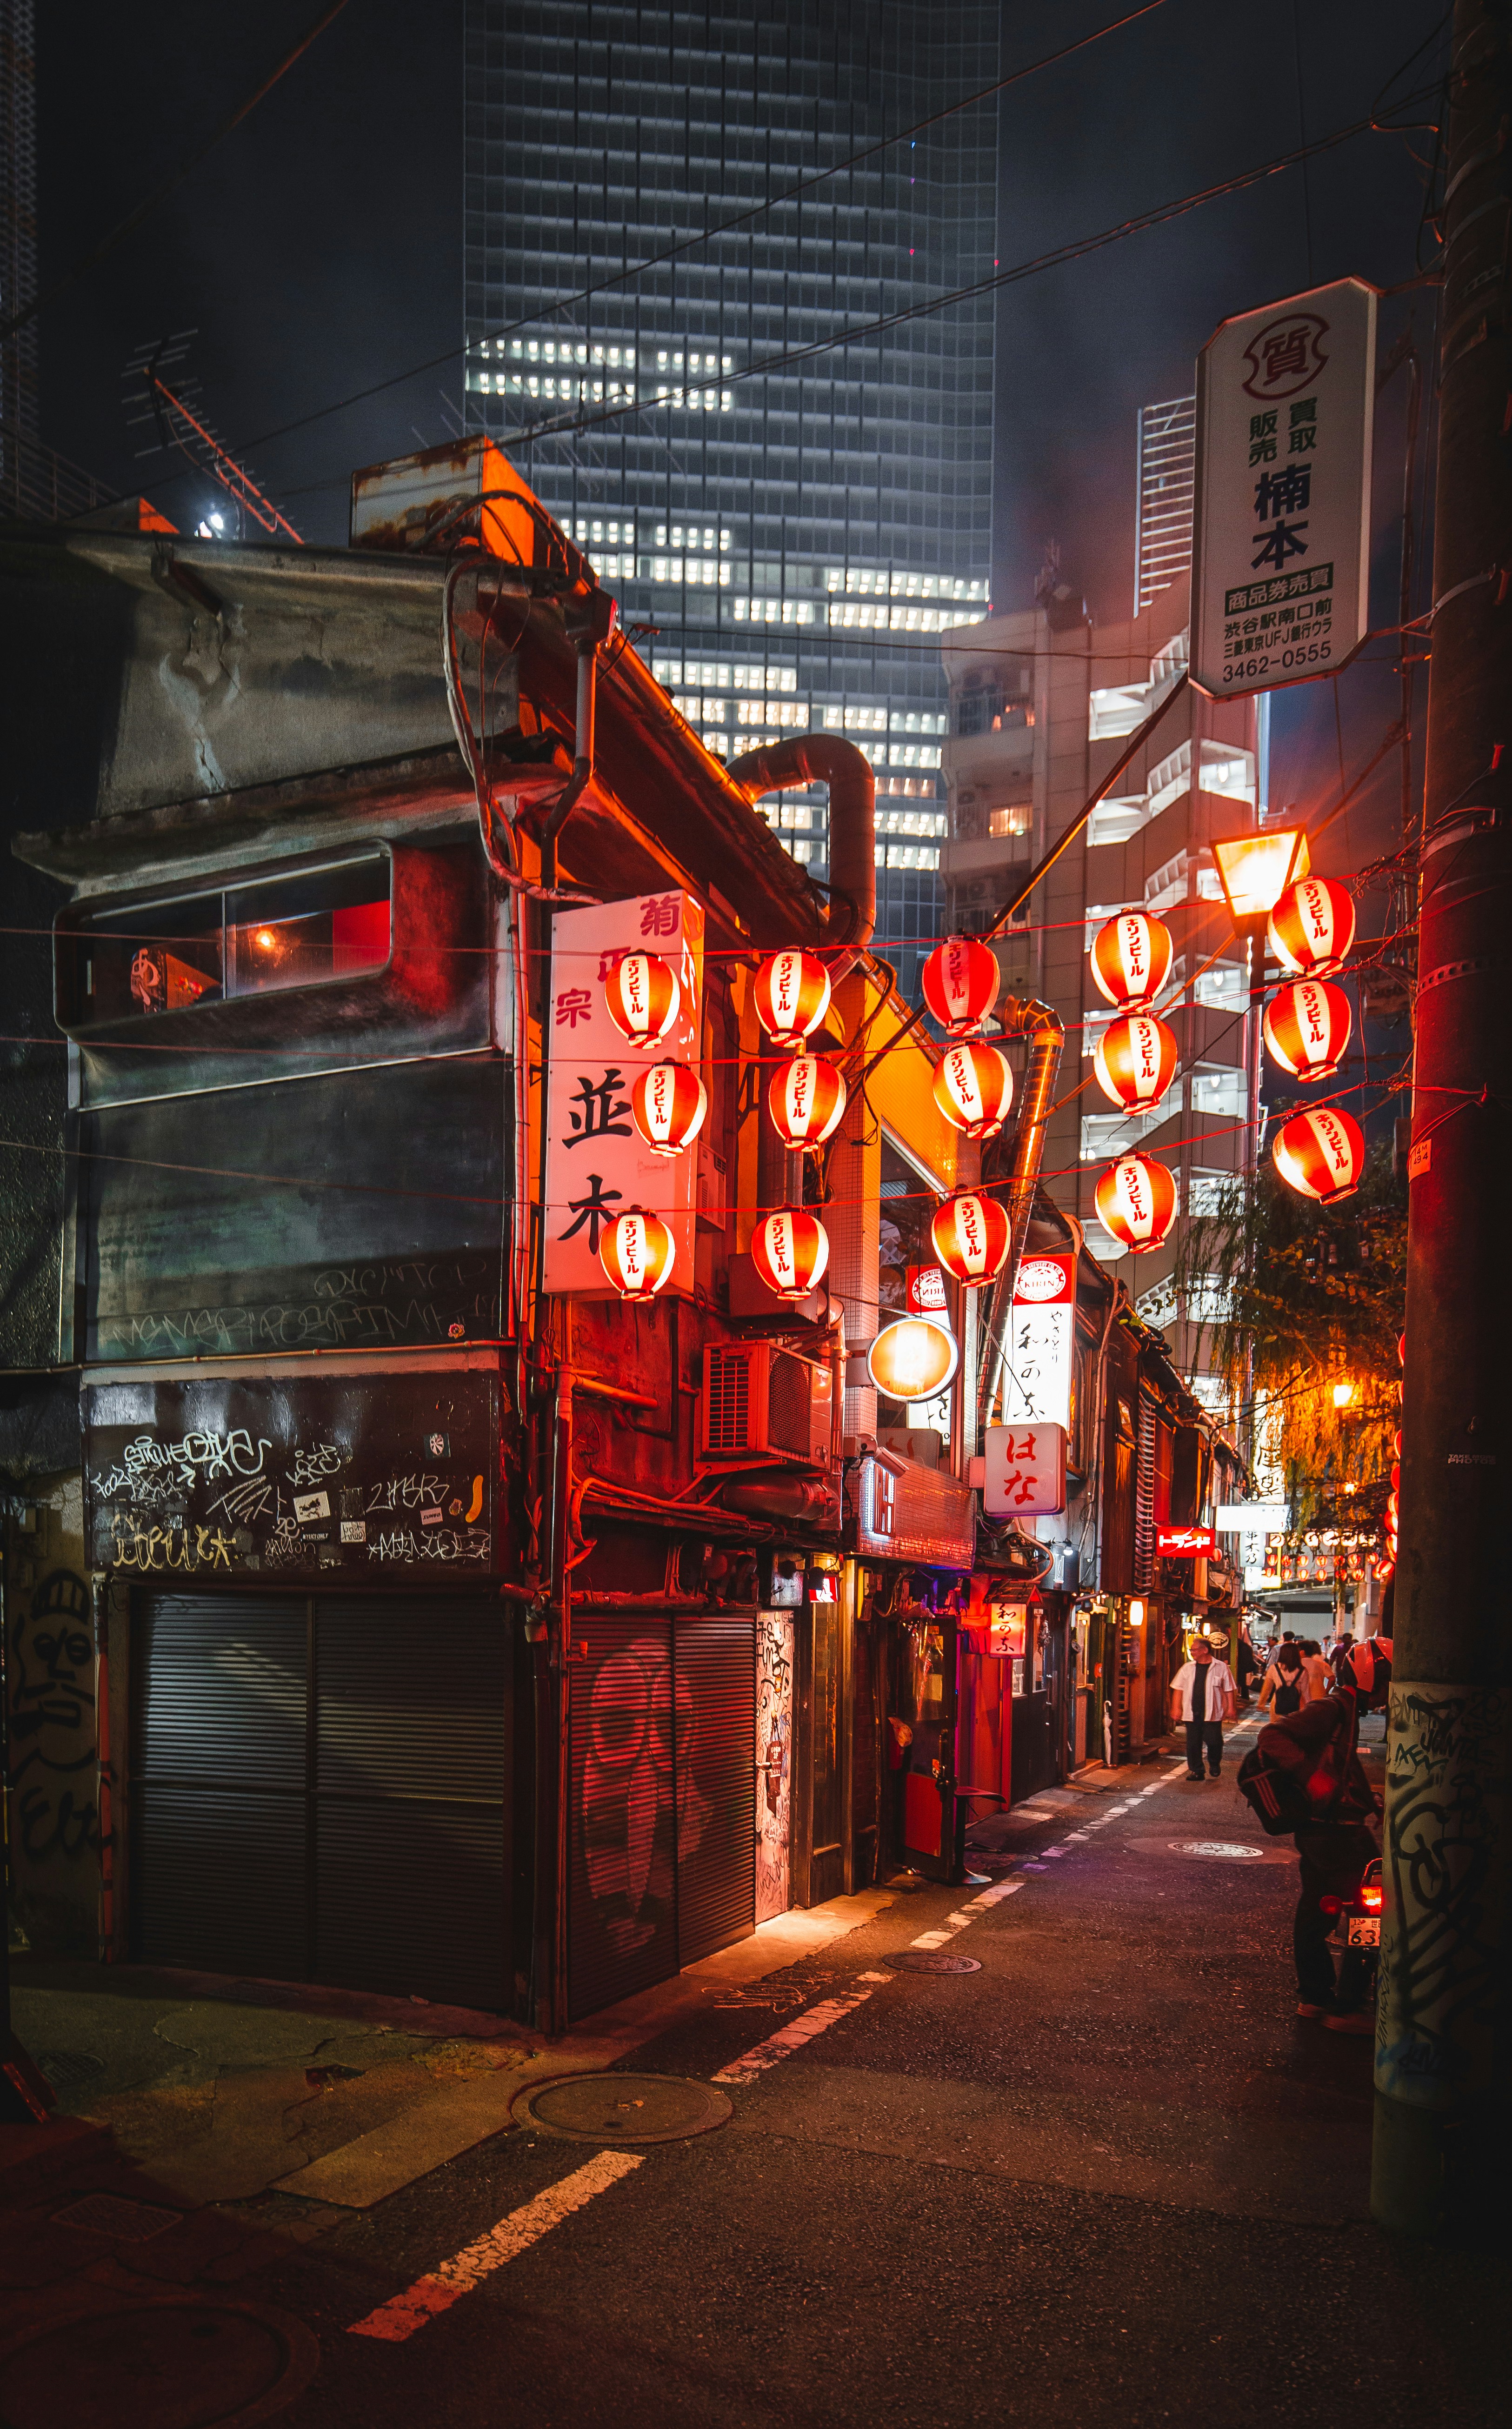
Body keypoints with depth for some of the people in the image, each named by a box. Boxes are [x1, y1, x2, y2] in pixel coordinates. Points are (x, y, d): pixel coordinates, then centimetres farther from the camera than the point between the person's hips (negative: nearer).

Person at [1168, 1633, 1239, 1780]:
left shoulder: (1221, 1668, 1)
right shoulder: (1187, 1668, 9)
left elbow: (1229, 1690, 5)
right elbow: (1178, 1689, 10)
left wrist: (1231, 1708, -1)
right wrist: (1176, 1708, 3)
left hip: (1212, 1713, -3)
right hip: (1192, 1713, 3)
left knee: (1214, 1742, -5)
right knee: (1193, 1743, 3)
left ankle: (1214, 1765, 22)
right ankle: (1195, 1771, 15)